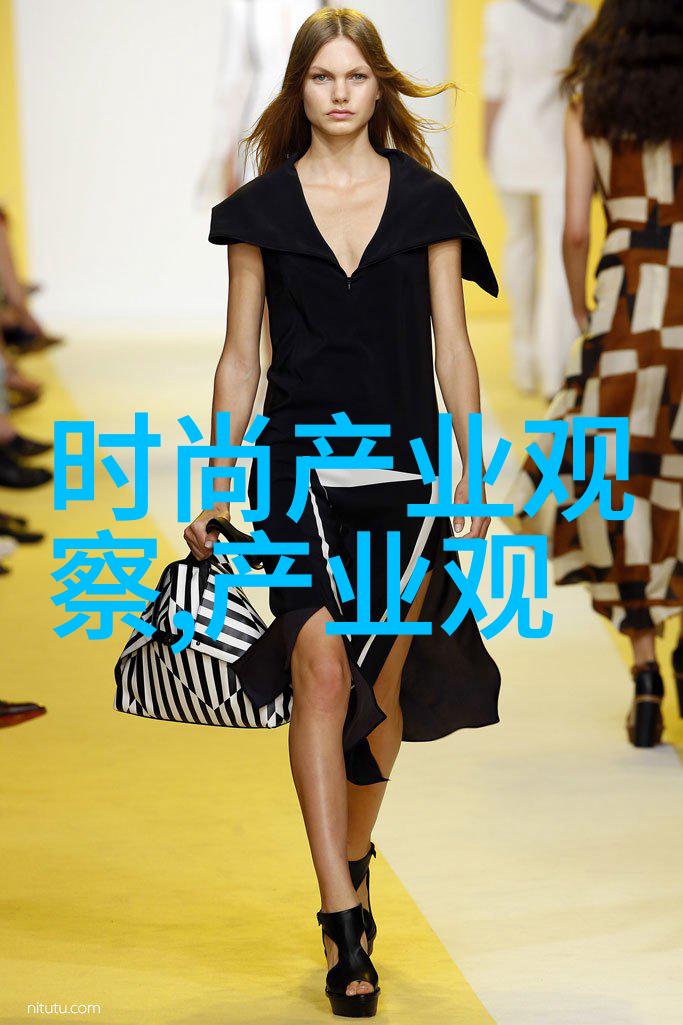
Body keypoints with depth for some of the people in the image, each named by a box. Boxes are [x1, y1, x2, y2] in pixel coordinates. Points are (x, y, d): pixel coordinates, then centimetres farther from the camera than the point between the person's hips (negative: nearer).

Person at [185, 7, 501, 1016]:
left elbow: (452, 343, 6)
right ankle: (347, 926, -9)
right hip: (303, 465, -1)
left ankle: (352, 863, 30)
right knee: (322, 672, -12)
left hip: (405, 463, 1)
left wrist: (472, 469, 1)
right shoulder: (262, 207, 4)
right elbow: (240, 355, 6)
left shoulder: (426, 200, 5)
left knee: (386, 683, 8)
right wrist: (217, 486, 3)